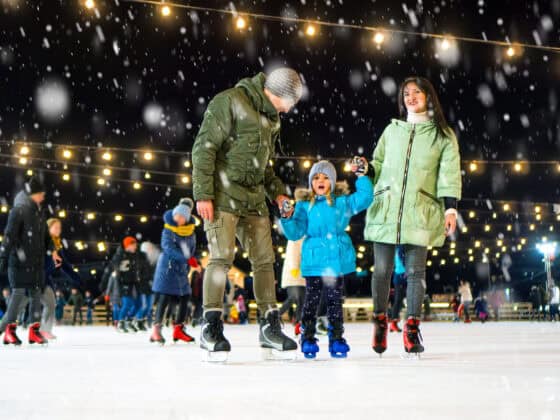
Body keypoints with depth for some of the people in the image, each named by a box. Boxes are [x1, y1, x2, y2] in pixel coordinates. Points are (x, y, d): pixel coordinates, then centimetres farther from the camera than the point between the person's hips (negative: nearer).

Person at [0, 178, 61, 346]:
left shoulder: (39, 212, 14)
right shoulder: (19, 210, -10)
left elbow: (45, 234, 22)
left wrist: (52, 250, 7)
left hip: (37, 262, 7)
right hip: (20, 261, -7)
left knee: (37, 294, 5)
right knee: (19, 292, -8)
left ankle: (34, 330, 9)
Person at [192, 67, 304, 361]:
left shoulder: (271, 118, 17)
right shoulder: (229, 102, -9)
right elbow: (204, 147, -14)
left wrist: (277, 193, 13)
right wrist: (203, 194, -20)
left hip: (253, 199, 8)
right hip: (222, 196, -8)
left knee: (264, 259, 7)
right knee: (222, 257, -15)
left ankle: (270, 326, 16)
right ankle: (211, 327, -9)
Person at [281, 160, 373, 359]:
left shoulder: (343, 201, 8)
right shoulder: (305, 205, 5)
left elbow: (365, 198, 1)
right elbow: (295, 232, 1)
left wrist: (361, 176, -3)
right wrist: (287, 218, -14)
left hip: (337, 260, 1)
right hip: (314, 260, -1)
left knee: (335, 301, 8)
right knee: (311, 300, 3)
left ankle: (336, 339, 14)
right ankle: (308, 339, 11)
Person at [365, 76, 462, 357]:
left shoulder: (443, 135, 11)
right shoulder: (392, 130, 20)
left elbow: (449, 172, 3)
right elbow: (378, 164, 23)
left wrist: (450, 208, -8)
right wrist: (365, 171, 1)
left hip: (420, 213, -2)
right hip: (385, 209, 2)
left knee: (415, 271, -4)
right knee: (382, 269, 0)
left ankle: (412, 327, 1)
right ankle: (380, 321, 15)